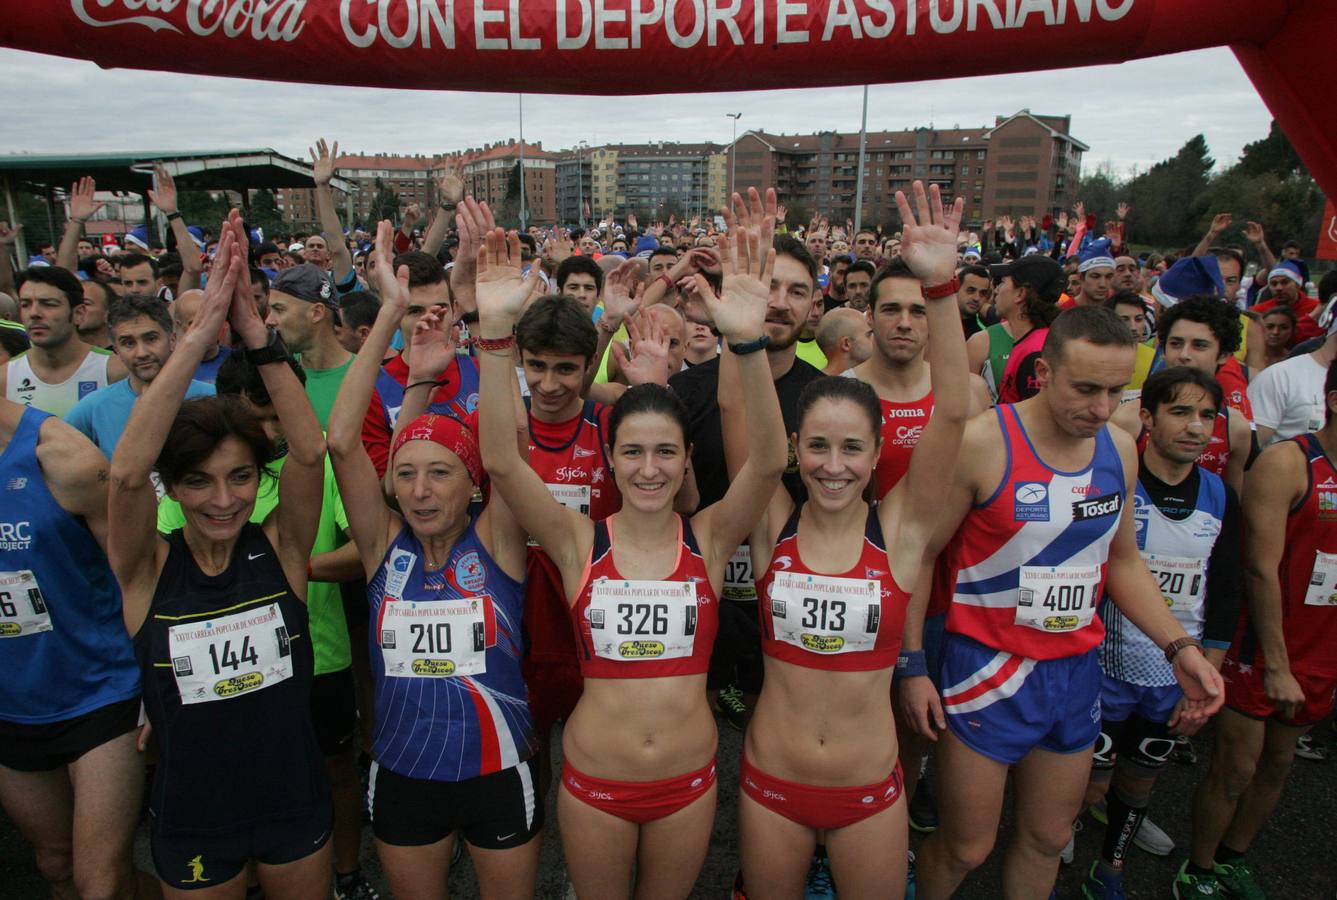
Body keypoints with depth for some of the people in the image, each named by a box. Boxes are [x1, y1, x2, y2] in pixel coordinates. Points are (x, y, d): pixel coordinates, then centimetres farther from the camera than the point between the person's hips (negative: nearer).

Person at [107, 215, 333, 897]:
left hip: (295, 805, 0)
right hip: (192, 820, 0)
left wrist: (253, 330, -33)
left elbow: (309, 452, -29)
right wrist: (200, 332, -37)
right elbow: (127, 472, -33)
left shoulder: (280, 550, -13)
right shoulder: (148, 569, -15)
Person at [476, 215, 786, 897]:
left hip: (688, 778, 1)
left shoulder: (709, 538, -9)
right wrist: (495, 330, -34)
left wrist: (748, 341, -39)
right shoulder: (579, 541, -10)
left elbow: (769, 461, -25)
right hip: (592, 779, 0)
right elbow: (500, 461, -23)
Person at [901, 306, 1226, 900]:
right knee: (966, 848, 8)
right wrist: (912, 664, -13)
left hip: (1078, 670, 6)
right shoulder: (983, 442, -18)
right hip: (989, 671, -6)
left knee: (1048, 839, 21)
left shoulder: (1119, 449, 2)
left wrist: (1178, 646, 4)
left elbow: (1122, 560, 15)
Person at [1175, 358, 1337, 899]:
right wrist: (1277, 666, -14)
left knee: (1278, 763, 17)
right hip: (1264, 650, -6)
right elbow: (1262, 570, -15)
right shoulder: (1286, 462, -13)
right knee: (1235, 769, 4)